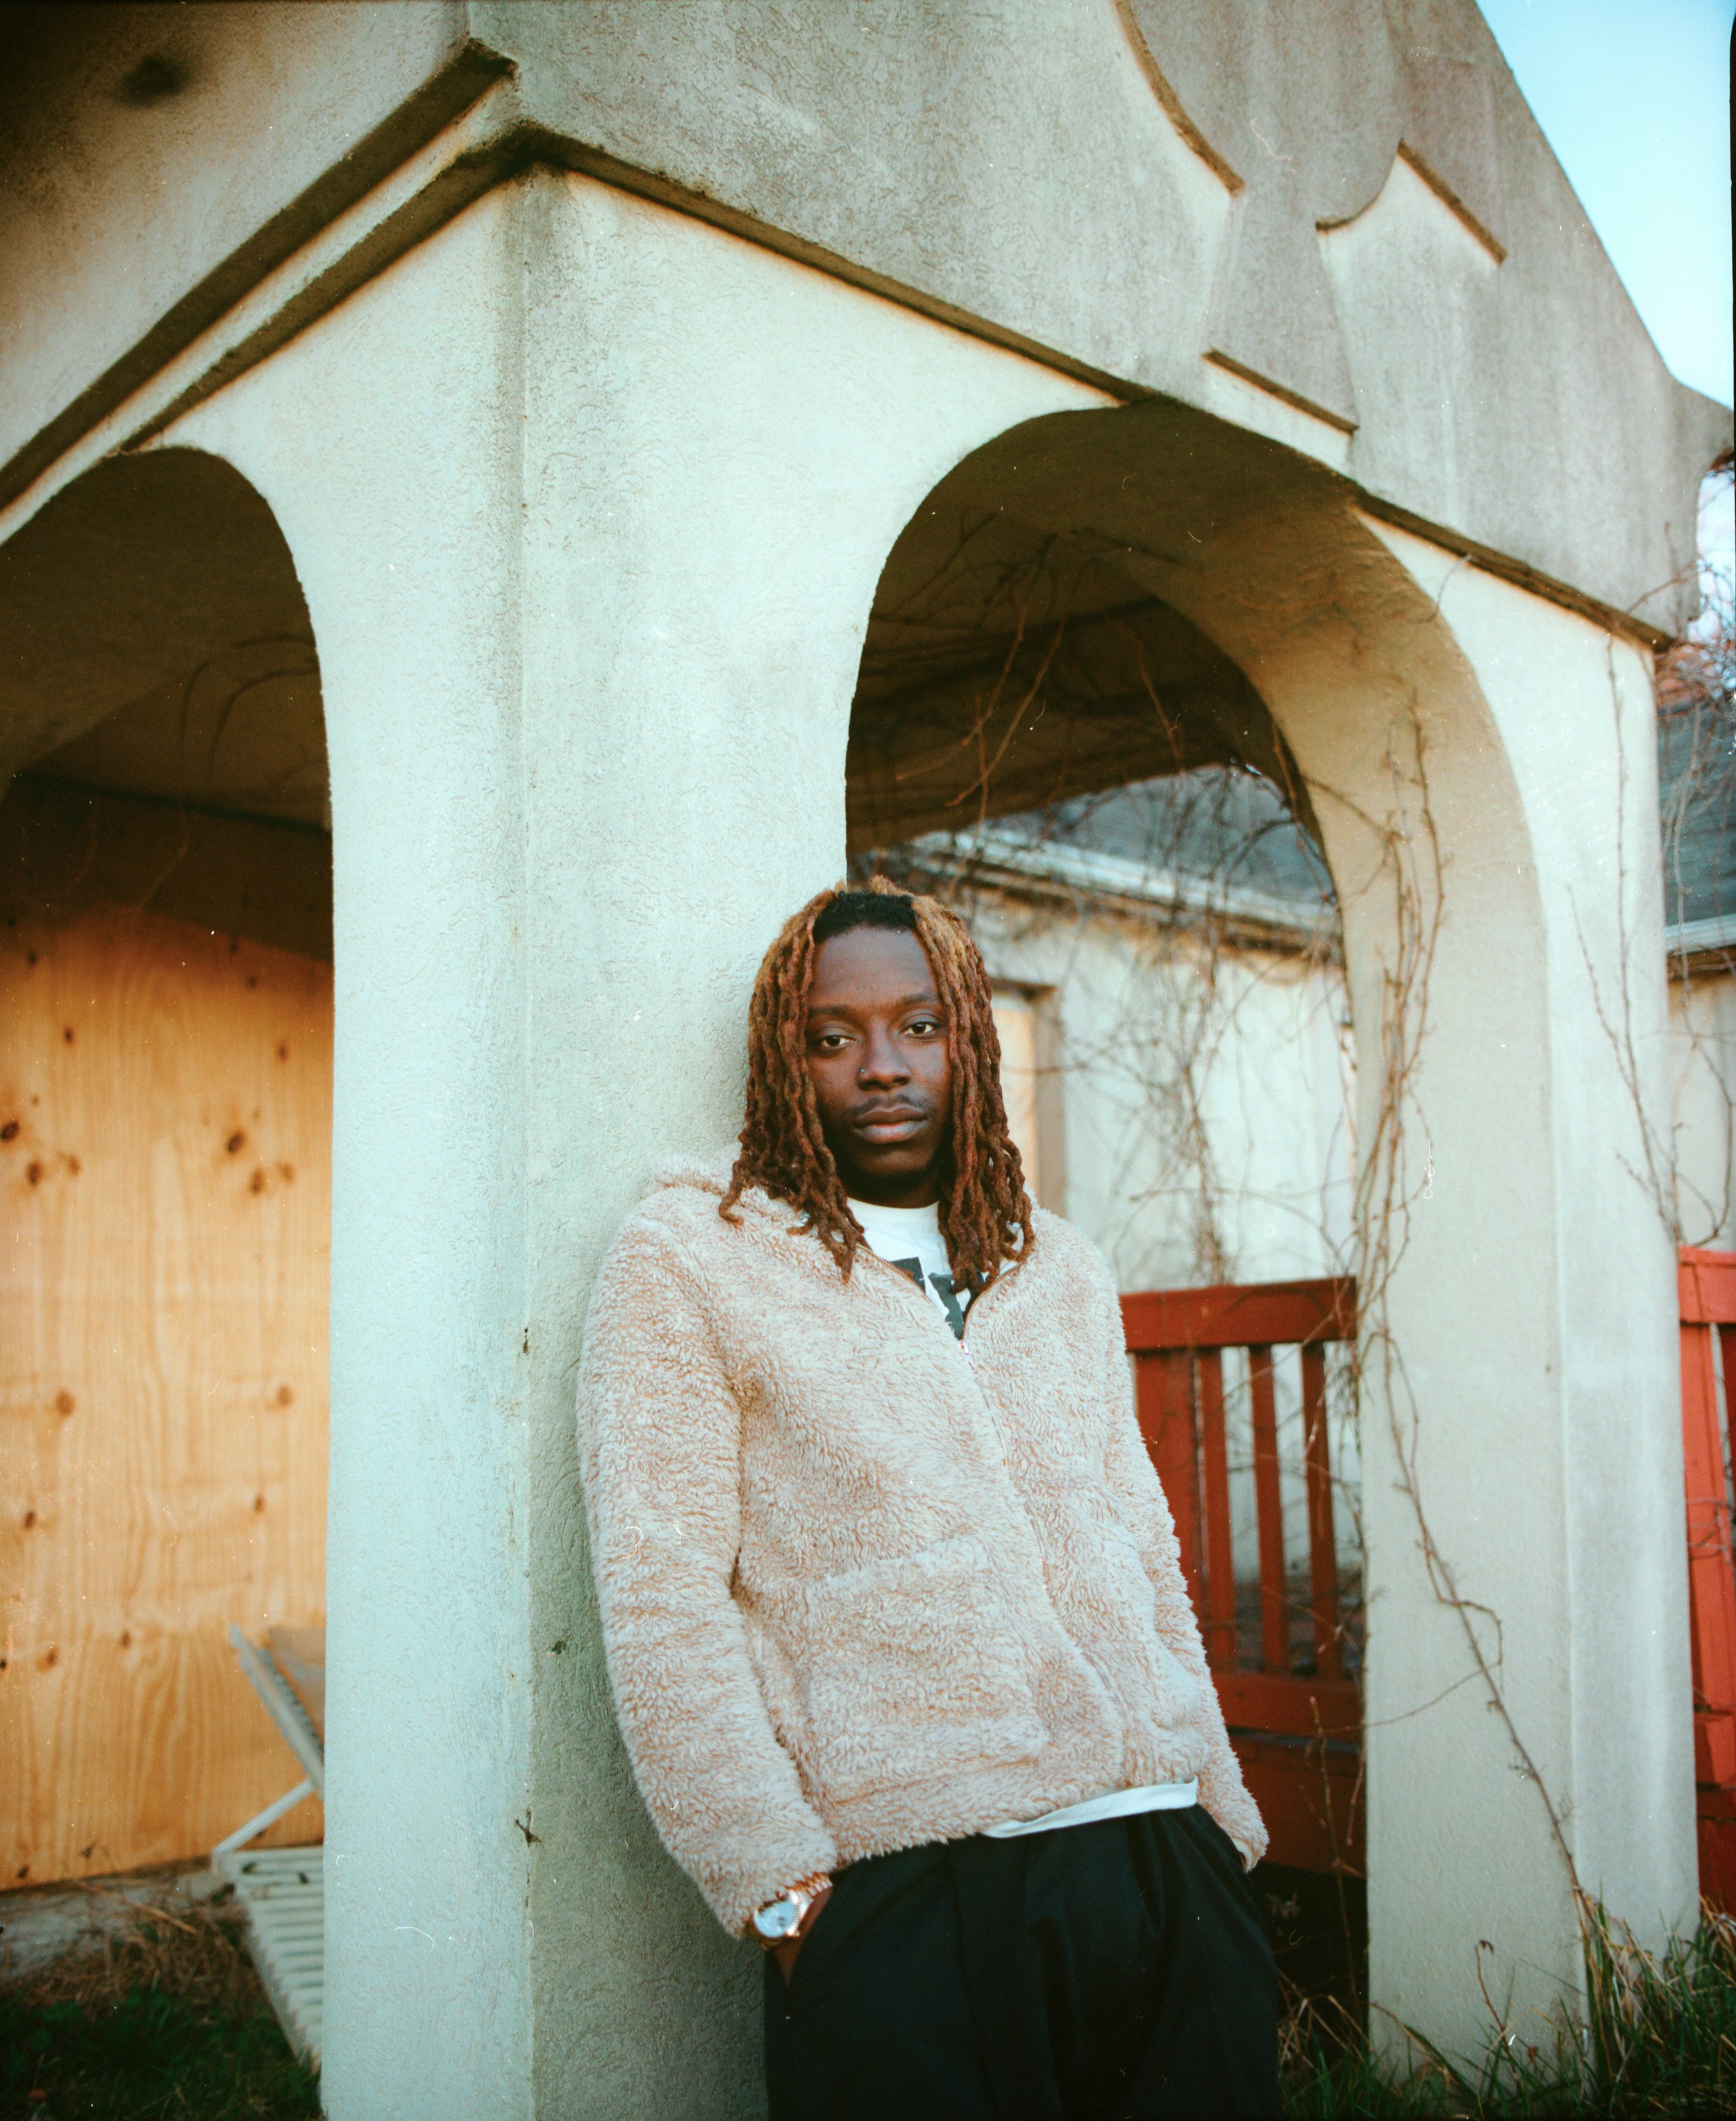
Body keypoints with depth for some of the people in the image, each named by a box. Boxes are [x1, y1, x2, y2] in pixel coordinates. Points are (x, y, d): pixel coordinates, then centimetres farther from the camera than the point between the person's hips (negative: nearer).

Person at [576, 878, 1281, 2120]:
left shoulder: (1067, 1273, 16)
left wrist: (1227, 1828, 12)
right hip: (907, 1909, -4)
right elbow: (661, 1599, -8)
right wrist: (785, 1896, -13)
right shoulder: (686, 1261, -1)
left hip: (1166, 1874, 5)